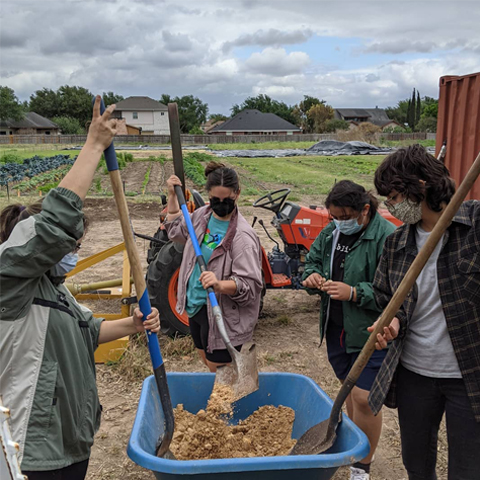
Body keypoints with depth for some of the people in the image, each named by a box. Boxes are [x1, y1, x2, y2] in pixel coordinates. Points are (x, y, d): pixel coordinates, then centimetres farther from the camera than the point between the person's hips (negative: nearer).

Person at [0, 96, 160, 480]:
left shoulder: (51, 285, 10)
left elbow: (83, 331, 21)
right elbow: (59, 216, -30)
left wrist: (131, 326, 4)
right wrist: (95, 145, -25)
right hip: (37, 447, -9)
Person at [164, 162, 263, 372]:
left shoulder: (242, 236, -23)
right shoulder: (202, 215, 1)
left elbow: (250, 284, -26)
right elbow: (177, 230, 23)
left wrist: (220, 285, -42)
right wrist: (172, 196, 13)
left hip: (221, 315, -8)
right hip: (195, 305, 8)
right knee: (207, 363, 23)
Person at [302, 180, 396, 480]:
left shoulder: (387, 237, -18)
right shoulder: (331, 232, 5)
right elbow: (312, 259, 17)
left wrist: (354, 293, -28)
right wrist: (312, 275, -5)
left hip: (370, 332, -7)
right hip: (336, 327, 7)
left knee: (364, 397, -4)